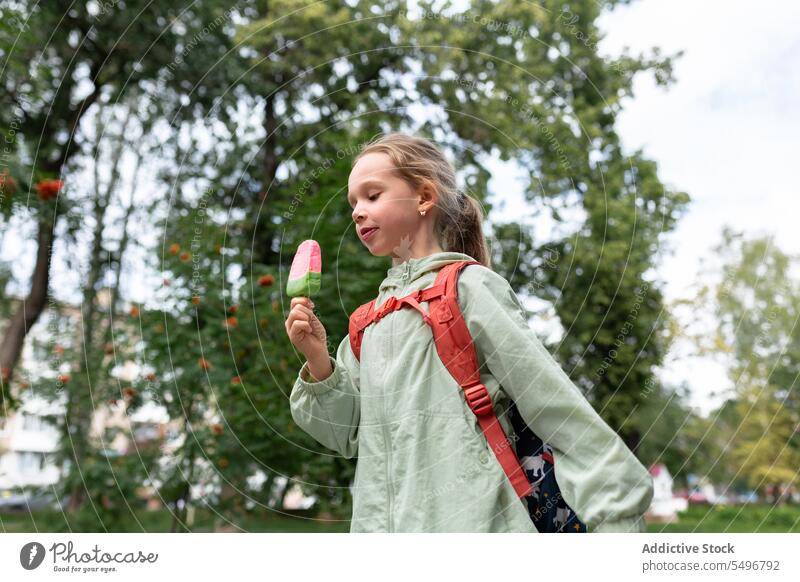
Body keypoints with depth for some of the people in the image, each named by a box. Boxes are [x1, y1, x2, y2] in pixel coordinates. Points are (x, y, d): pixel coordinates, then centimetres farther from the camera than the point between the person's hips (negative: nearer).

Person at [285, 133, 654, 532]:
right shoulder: (368, 320, 13)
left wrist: (615, 511, -8)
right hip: (378, 522, 6)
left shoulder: (469, 287, -5)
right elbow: (350, 434, 11)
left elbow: (554, 405, -7)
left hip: (470, 519, -6)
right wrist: (318, 362, -4)